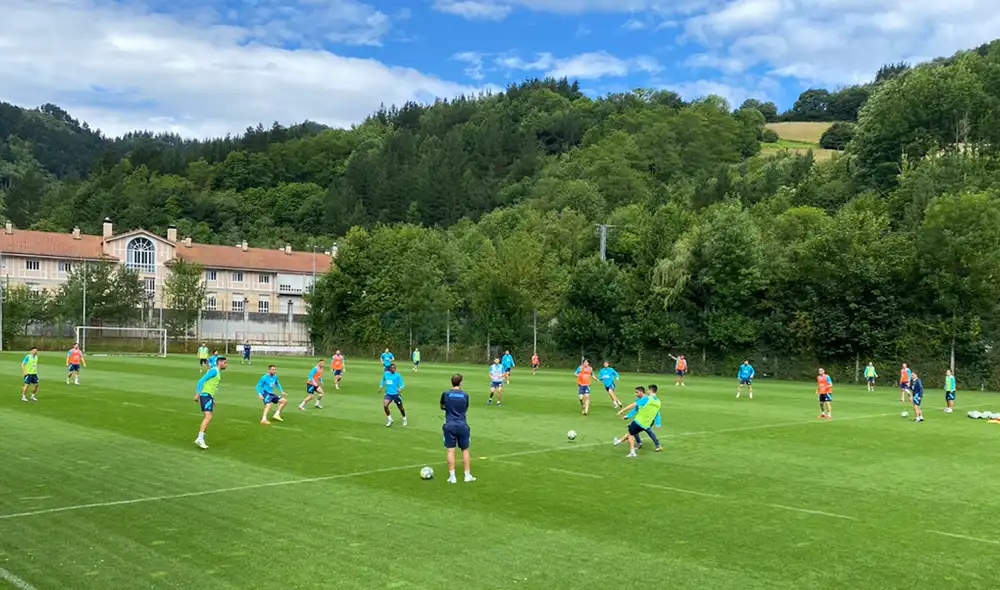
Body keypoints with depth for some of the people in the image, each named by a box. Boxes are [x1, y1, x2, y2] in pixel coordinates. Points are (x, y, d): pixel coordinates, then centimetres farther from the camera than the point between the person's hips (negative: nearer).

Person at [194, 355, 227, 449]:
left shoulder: (218, 372, 19)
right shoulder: (214, 370, -10)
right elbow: (201, 381, -16)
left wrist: (212, 399, 27)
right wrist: (197, 394, -21)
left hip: (209, 396, 10)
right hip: (206, 395, -10)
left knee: (207, 418, 10)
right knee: (208, 417, -18)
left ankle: (200, 440, 10)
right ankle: (200, 438, -23)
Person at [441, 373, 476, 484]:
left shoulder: (445, 394, -1)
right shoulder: (465, 395, 1)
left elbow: (442, 407, 15)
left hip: (450, 425, -1)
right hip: (462, 425, 1)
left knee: (450, 450, 2)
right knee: (465, 450, 12)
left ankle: (452, 476, 1)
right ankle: (468, 475, 14)